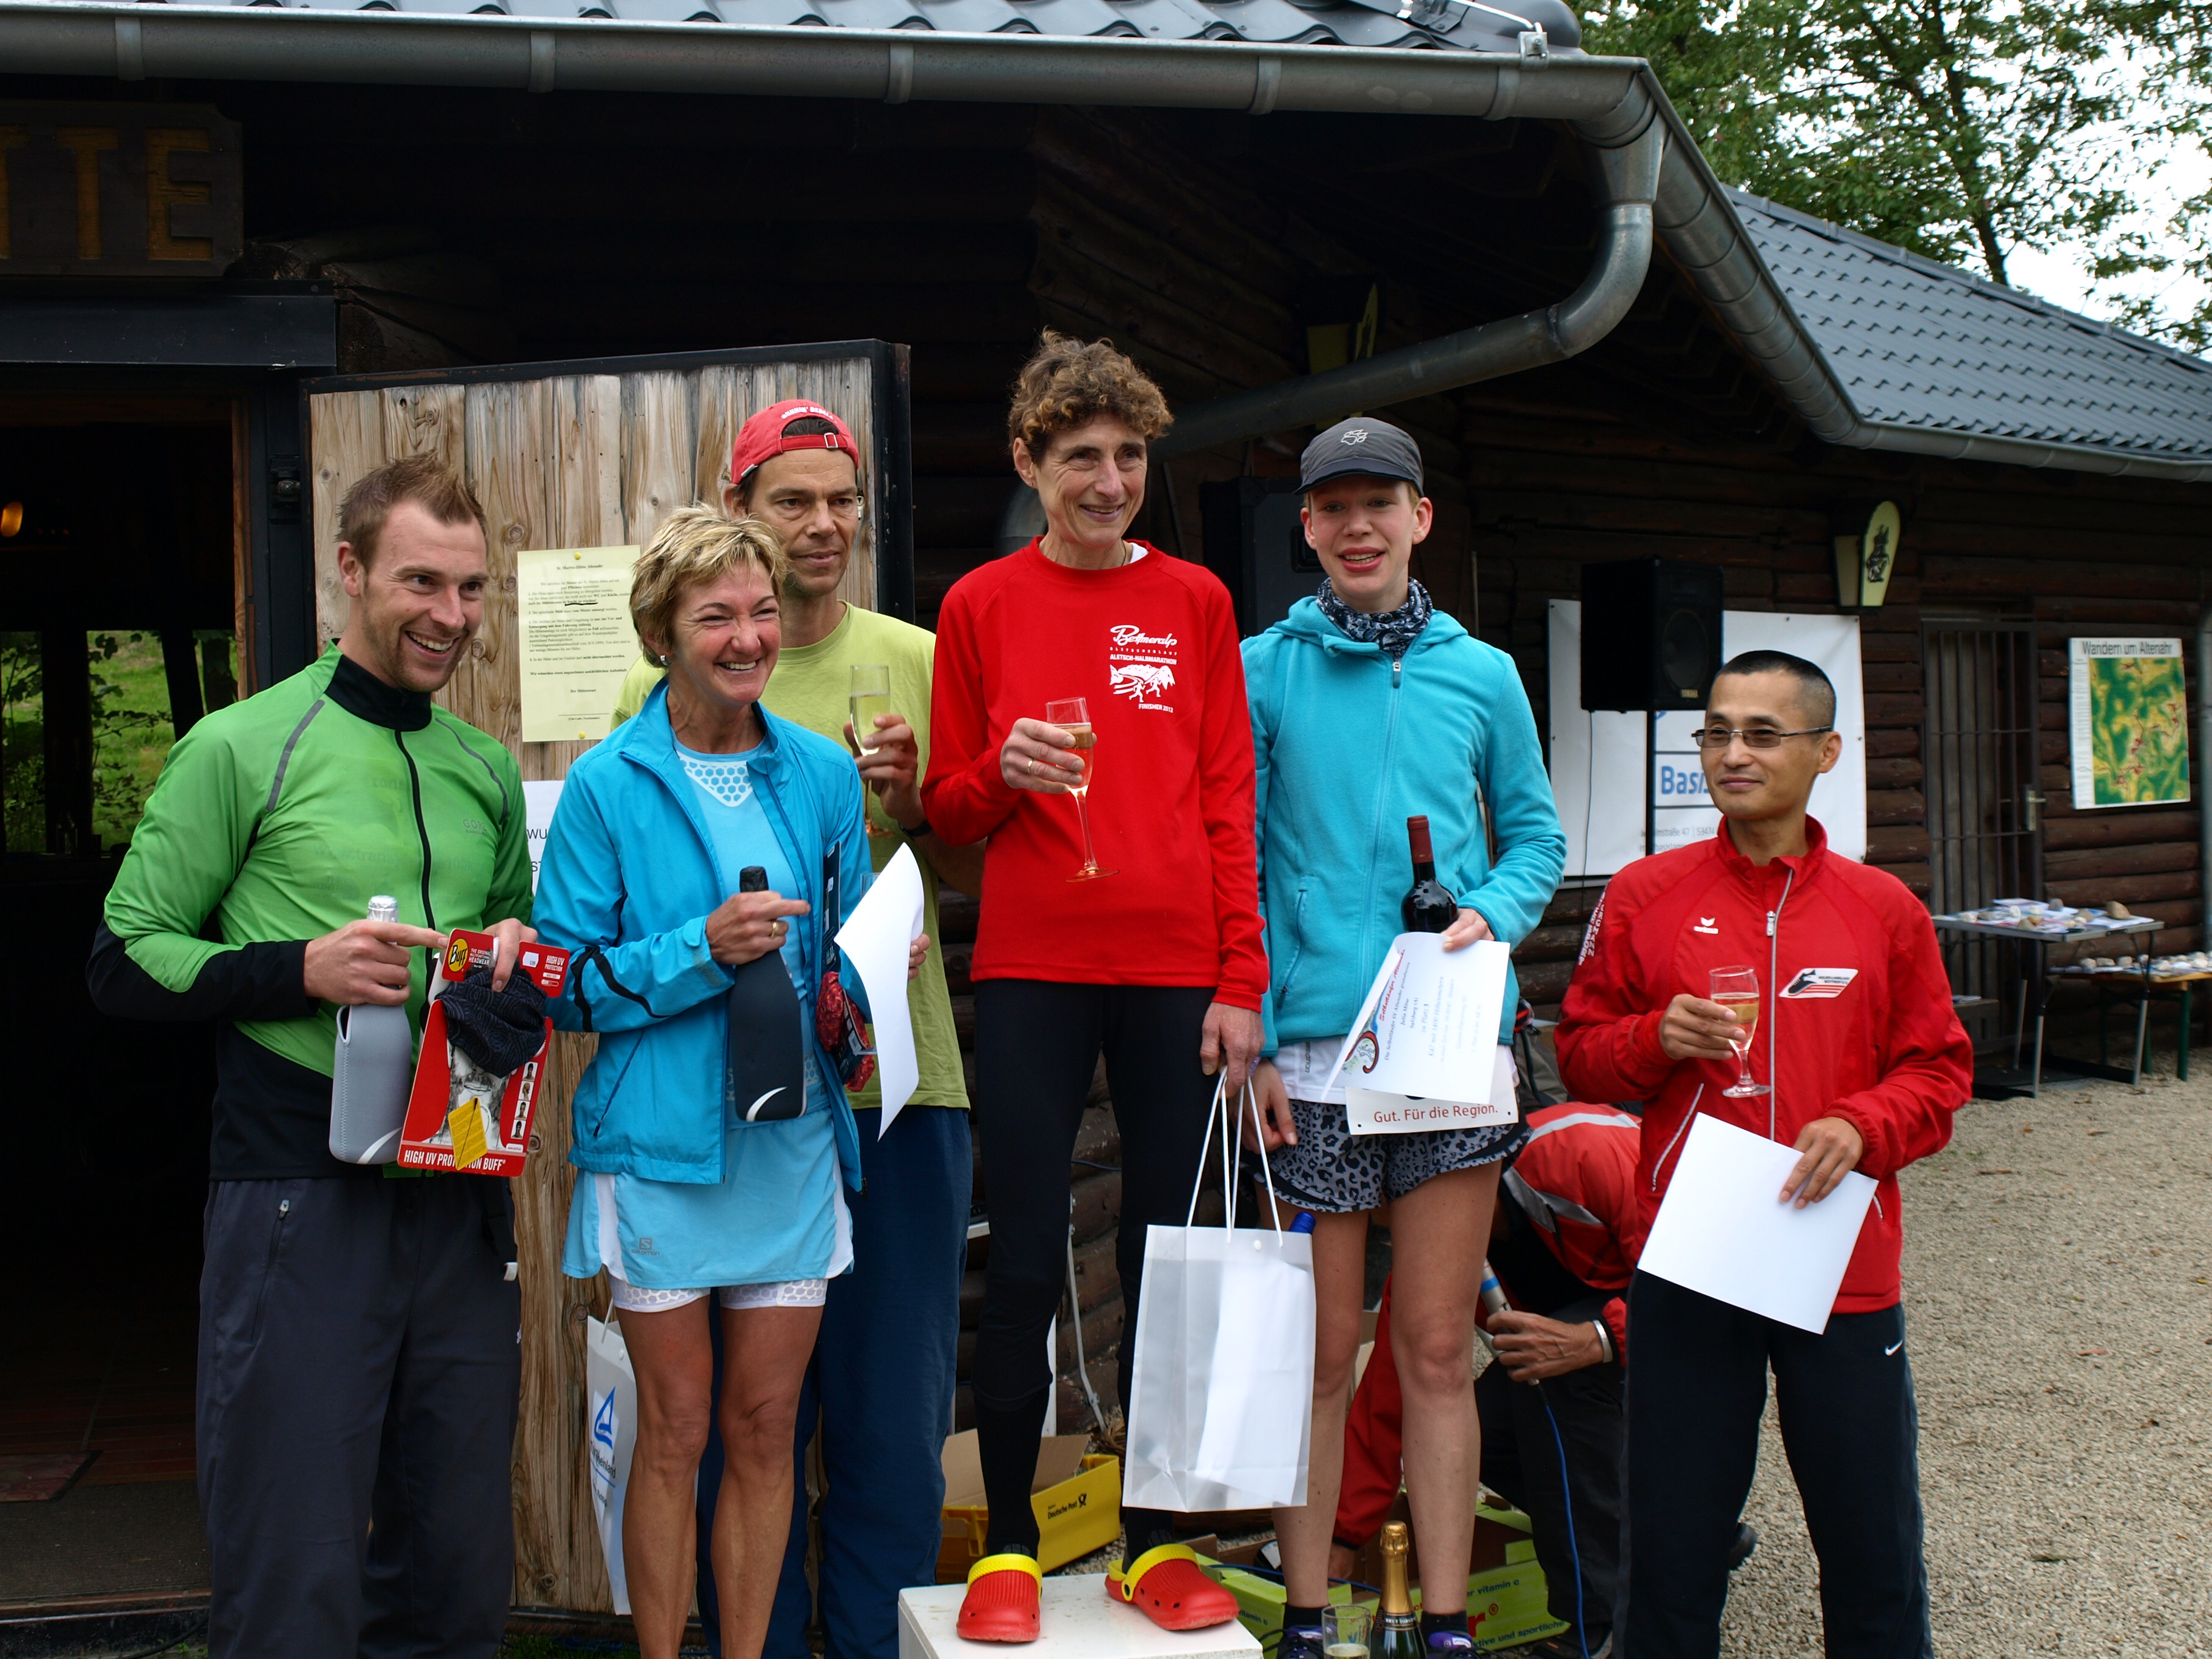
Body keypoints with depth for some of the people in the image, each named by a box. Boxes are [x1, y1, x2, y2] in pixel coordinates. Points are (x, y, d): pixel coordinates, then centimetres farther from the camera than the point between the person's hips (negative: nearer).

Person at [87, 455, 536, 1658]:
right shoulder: (243, 748, -2)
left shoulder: (488, 773, 14)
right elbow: (124, 962, -2)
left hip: (460, 1191, 5)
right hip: (301, 1194, -5)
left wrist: (520, 956, 3)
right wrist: (300, 970, -16)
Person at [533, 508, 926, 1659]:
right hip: (660, 1142, -3)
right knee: (676, 1431, 6)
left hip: (791, 1138, 3)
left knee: (765, 1426, 11)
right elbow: (567, 982, -7)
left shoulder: (822, 774, 6)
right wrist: (702, 947, -20)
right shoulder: (608, 786, -5)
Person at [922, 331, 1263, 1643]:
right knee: (1026, 1264, 3)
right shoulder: (982, 607, 6)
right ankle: (1008, 1546, 16)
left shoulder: (1195, 603, 8)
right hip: (1032, 973, -1)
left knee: (1166, 1259, 7)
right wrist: (1003, 772, -14)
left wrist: (1240, 981, -1)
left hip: (1175, 972, 1)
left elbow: (1230, 801, 6)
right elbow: (948, 809, 9)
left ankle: (1153, 1541, 19)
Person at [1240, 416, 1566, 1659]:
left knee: (1439, 1352, 7)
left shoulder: (1481, 674, 9)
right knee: (1318, 1356, 5)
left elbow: (1536, 834, 16)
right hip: (1313, 1050, -2)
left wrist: (1493, 914, -5)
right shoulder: (1266, 672, 2)